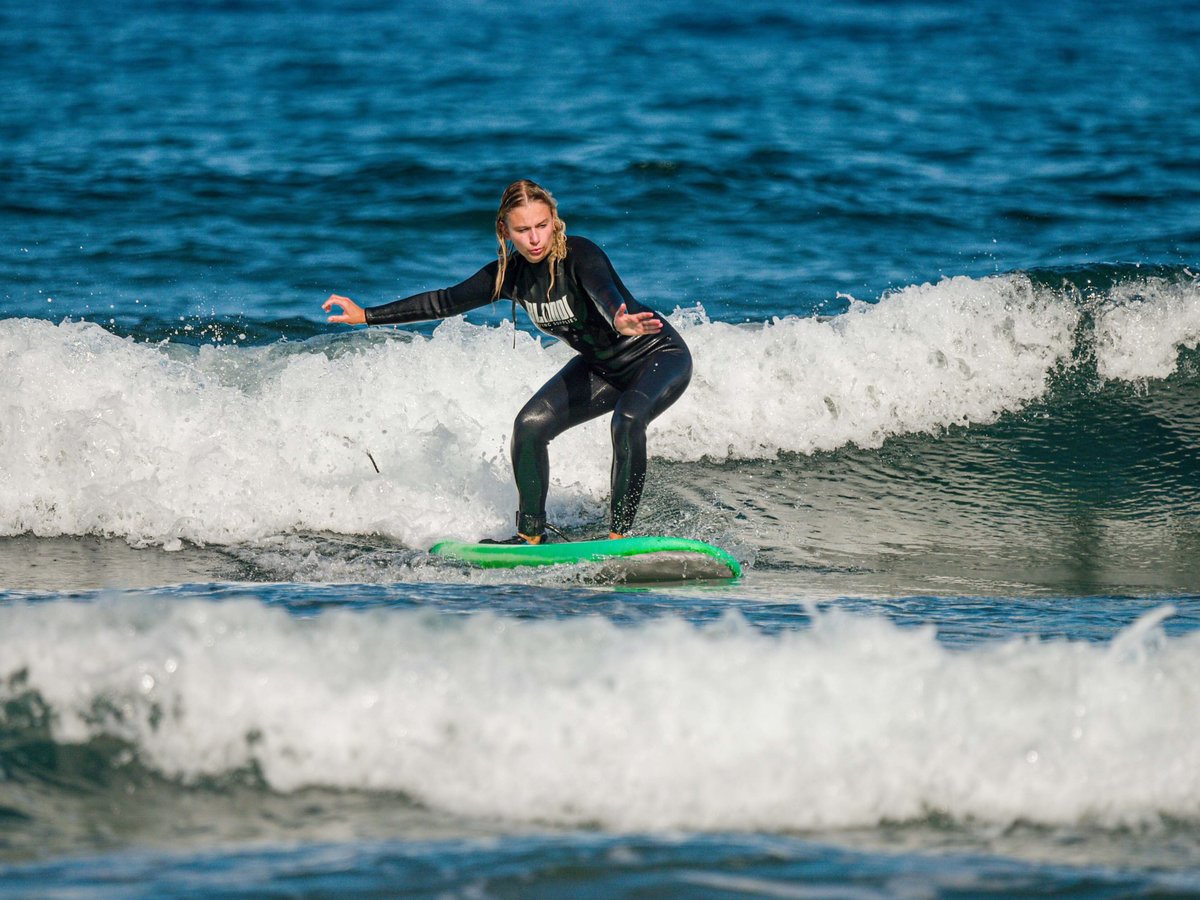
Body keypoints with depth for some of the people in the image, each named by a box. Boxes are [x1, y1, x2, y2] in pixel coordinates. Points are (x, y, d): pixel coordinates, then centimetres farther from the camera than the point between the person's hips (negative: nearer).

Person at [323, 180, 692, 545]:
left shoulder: (579, 255, -28)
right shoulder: (509, 274, -9)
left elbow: (604, 291, -50)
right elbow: (447, 301, 3)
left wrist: (618, 322, -74)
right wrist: (367, 317, 5)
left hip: (658, 354, -7)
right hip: (601, 366, 7)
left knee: (627, 420, -33)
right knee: (531, 424, -8)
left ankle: (620, 534, -25)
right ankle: (531, 534, 5)